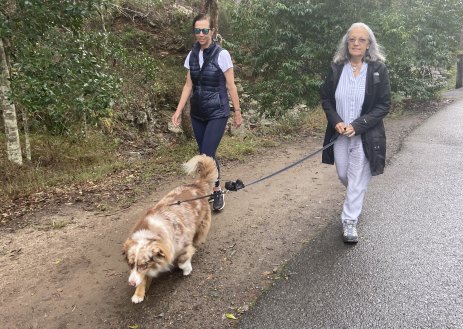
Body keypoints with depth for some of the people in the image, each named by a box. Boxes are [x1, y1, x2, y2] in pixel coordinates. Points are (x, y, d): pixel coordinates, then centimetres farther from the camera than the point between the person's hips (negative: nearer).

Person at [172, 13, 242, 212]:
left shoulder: (222, 54, -9)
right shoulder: (191, 56, 5)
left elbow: (231, 86, -5)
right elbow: (188, 86, 8)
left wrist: (237, 111, -3)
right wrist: (178, 111, 2)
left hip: (217, 113, -5)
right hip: (197, 114, 5)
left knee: (207, 155, -11)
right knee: (205, 155, 10)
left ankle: (217, 191, 10)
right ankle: (209, 190, 25)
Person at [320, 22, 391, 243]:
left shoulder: (378, 69, -7)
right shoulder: (336, 68, 0)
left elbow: (384, 105, -7)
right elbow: (326, 98, 5)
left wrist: (357, 126, -17)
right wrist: (336, 122, -11)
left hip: (365, 135, -3)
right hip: (339, 133, 3)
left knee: (357, 179, 1)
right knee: (343, 175, 16)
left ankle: (349, 221, 14)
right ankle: (355, 199, 48)